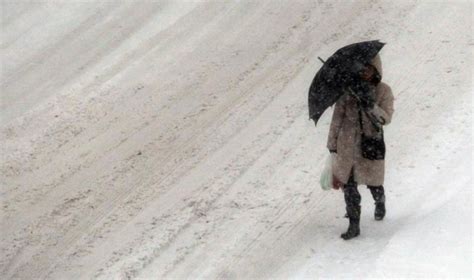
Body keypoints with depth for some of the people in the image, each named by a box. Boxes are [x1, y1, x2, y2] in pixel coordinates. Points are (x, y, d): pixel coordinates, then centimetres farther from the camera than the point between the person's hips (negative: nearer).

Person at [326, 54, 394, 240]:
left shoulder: (383, 91, -5)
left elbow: (386, 118, -13)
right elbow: (337, 117, 3)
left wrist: (371, 106, -29)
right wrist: (332, 144, 4)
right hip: (348, 143, 1)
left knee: (373, 182, 10)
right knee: (348, 185, 0)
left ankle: (380, 204, 45)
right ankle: (354, 225, 9)